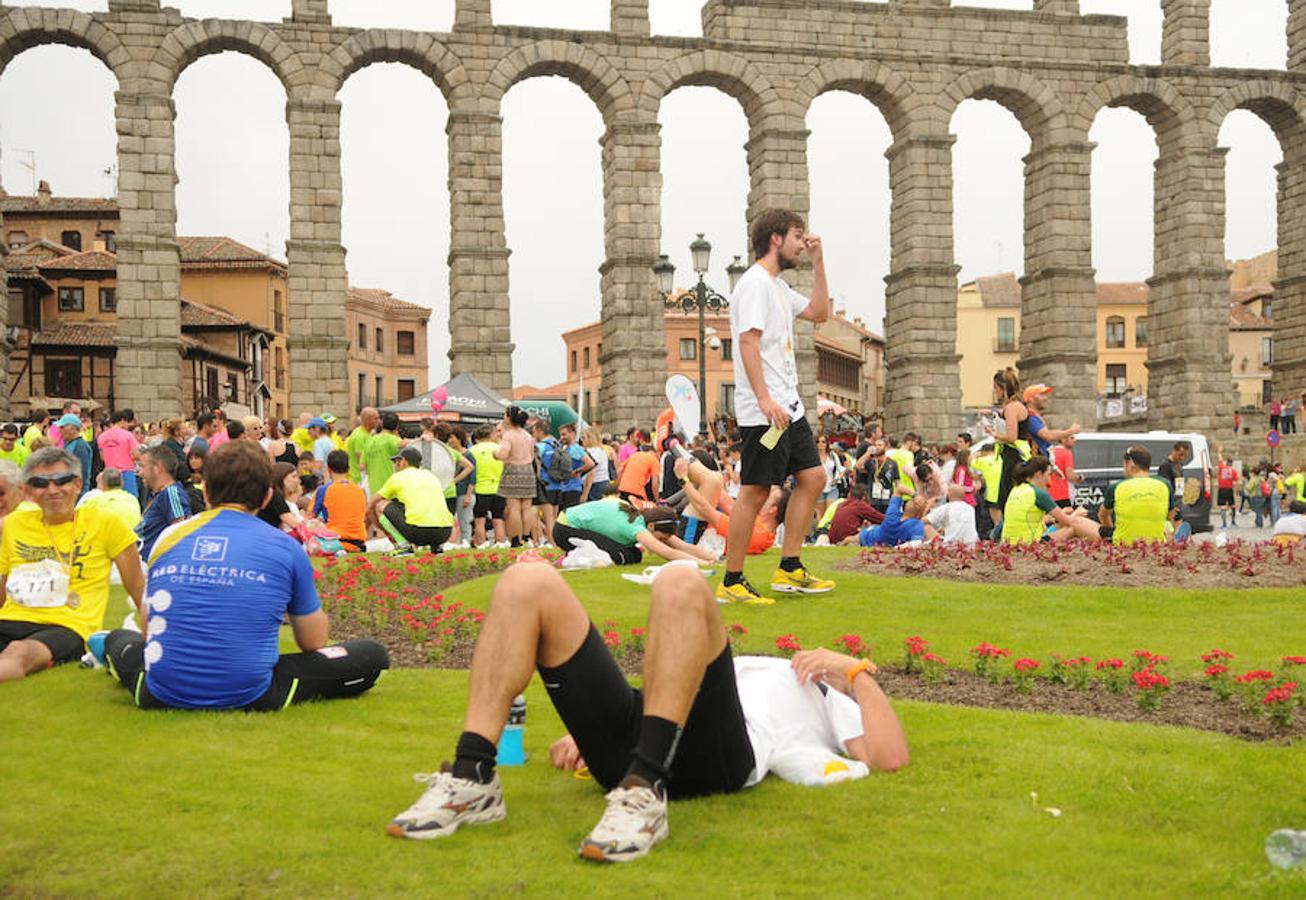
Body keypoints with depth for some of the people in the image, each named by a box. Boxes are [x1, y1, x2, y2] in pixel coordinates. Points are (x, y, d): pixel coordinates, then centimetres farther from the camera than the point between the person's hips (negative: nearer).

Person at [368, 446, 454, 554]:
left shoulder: (397, 477, 16)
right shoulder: (431, 475, 27)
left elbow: (369, 508, 27)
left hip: (418, 529, -5)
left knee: (380, 505, 16)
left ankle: (403, 545, 0)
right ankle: (438, 545, 13)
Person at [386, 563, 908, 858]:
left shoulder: (834, 698, 33)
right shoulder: (753, 668, 46)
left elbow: (890, 756, 11)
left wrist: (856, 673, 14)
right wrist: (589, 729, 17)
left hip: (713, 752, -5)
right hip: (627, 747, 5)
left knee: (680, 583, -30)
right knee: (528, 583, -10)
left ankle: (646, 793, -41)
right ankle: (472, 778, -23)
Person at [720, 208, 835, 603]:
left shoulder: (777, 286, 20)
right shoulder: (755, 282, -11)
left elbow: (819, 313, 28)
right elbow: (748, 341, -20)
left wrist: (818, 263, 20)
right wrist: (765, 400, -27)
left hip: (789, 407, 10)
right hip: (764, 411, -10)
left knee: (812, 478, 10)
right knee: (755, 492, -7)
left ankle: (789, 569, 15)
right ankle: (731, 582, -1)